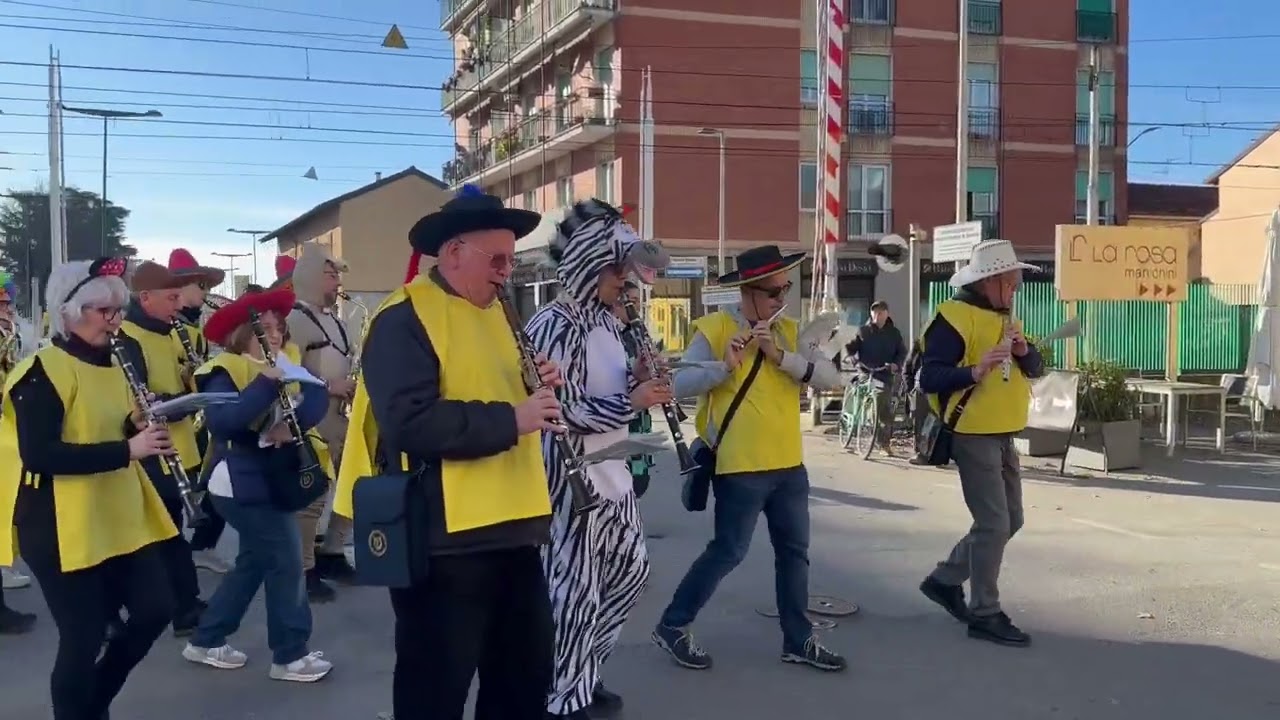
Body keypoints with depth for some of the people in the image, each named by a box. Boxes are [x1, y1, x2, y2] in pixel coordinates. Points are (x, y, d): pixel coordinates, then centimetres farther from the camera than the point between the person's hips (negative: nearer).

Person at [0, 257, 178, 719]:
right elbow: (38, 455, -25)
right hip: (63, 526, -8)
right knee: (83, 637, -1)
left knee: (156, 608, 9)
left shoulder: (110, 365, 12)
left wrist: (141, 426, -1)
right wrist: (127, 448, -28)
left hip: (120, 517, 8)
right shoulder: (41, 372, -14)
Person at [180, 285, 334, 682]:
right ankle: (290, 655, 6)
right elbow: (220, 421, -32)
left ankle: (206, 641, 29)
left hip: (269, 478, 9)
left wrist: (292, 424, -24)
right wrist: (266, 382, -35)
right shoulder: (226, 371, -15)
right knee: (285, 559, -5)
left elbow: (316, 400, -6)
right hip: (241, 483, -8)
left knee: (255, 560, 16)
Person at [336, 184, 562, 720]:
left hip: (511, 526, 9)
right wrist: (509, 419, -23)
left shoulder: (493, 312, 15)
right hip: (444, 536, -9)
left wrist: (537, 390, 4)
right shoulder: (403, 318, -14)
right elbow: (410, 422, -26)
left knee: (528, 668, 19)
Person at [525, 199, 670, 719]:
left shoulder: (604, 319, 9)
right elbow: (560, 412, -22)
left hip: (610, 472, 10)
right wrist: (632, 402, -21)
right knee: (574, 589, 0)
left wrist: (638, 379, 0)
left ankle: (581, 672, 36)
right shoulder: (553, 326, -18)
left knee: (630, 569, 20)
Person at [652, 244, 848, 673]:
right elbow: (681, 386, -16)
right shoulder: (714, 329, -8)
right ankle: (672, 627, 15)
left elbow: (832, 379, -3)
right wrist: (725, 366, -30)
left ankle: (798, 640, 26)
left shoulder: (789, 330, 9)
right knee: (728, 552, -1)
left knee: (794, 551, 12)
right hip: (740, 467, -6)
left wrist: (782, 356, -15)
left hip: (789, 465, 6)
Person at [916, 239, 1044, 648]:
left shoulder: (1003, 317, 14)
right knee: (994, 525, -8)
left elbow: (1036, 369, 13)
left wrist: (1024, 351, -7)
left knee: (1009, 521, 15)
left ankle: (945, 579, 27)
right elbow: (929, 378, -21)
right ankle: (984, 614, 3)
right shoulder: (954, 318, -14)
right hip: (973, 437, -9)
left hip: (1002, 437, 9)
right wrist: (975, 371, -34)